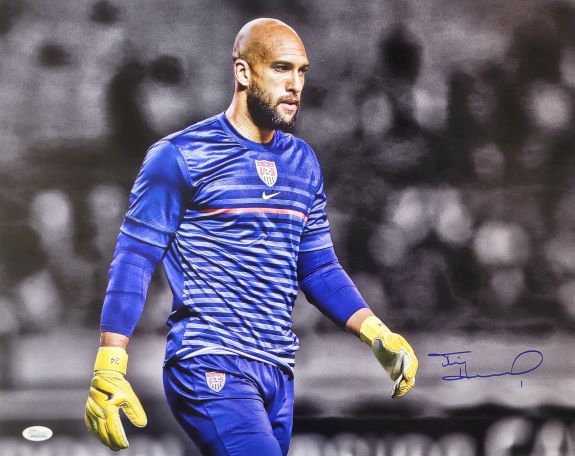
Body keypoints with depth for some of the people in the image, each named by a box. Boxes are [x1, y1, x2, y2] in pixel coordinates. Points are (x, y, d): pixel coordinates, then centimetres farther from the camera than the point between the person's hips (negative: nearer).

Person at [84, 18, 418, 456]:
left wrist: (378, 334, 7)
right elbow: (134, 260, -6)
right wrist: (109, 371, -14)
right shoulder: (181, 156, -5)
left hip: (278, 372, 7)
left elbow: (319, 268, 20)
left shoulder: (302, 162, 14)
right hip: (208, 368, -7)